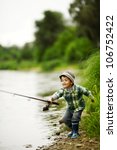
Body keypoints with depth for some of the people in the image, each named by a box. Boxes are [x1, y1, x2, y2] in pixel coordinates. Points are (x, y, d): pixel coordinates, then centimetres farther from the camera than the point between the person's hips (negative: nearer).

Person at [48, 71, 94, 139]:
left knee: (75, 118, -18)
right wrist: (52, 98, -55)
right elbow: (57, 94, -34)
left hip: (79, 106, -5)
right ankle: (73, 130, 25)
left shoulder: (77, 88, -26)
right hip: (70, 107, 5)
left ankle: (75, 132, 2)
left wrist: (91, 97, 6)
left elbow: (85, 91, -10)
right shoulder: (63, 90, -17)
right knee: (66, 119, 1)